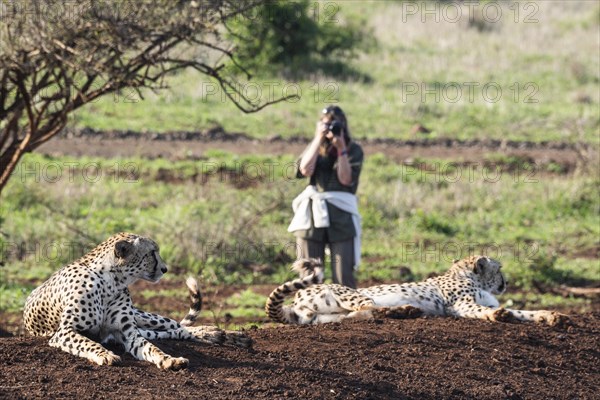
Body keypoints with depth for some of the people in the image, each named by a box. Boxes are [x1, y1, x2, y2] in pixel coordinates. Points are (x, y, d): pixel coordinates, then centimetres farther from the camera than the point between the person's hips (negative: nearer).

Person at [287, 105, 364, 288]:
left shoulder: (353, 149, 6)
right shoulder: (315, 147, 14)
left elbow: (346, 179, -7)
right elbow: (305, 170, -5)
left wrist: (341, 148, -9)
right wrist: (319, 139, -3)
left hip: (341, 216, -3)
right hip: (311, 213, 3)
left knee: (343, 277, -7)